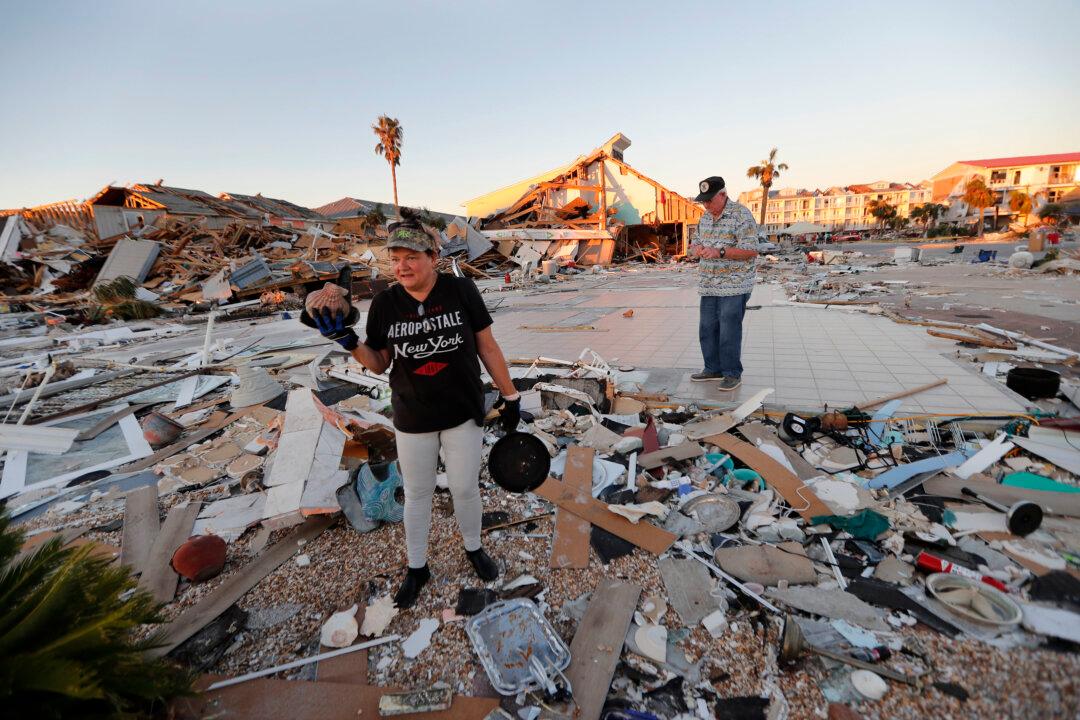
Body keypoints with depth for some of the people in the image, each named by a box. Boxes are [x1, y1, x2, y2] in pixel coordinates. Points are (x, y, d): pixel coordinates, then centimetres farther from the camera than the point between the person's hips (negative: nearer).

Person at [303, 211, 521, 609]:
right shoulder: (385, 304, -7)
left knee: (465, 489, 13)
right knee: (417, 494, 16)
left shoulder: (461, 290, -12)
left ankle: (473, 548, 43)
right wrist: (347, 340, -16)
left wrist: (510, 395, -1)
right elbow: (379, 364, 2)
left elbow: (487, 347, -5)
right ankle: (417, 569, 39)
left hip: (463, 413, -1)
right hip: (412, 419, 2)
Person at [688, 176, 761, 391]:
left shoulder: (741, 215, -10)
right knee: (707, 329, 10)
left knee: (729, 331, -4)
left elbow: (751, 251, -15)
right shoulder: (705, 217, 13)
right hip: (709, 285, 7)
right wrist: (696, 248, -2)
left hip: (733, 286, -7)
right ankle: (713, 369, 24)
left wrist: (719, 252, -23)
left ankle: (733, 374, 9)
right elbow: (696, 242, 23)